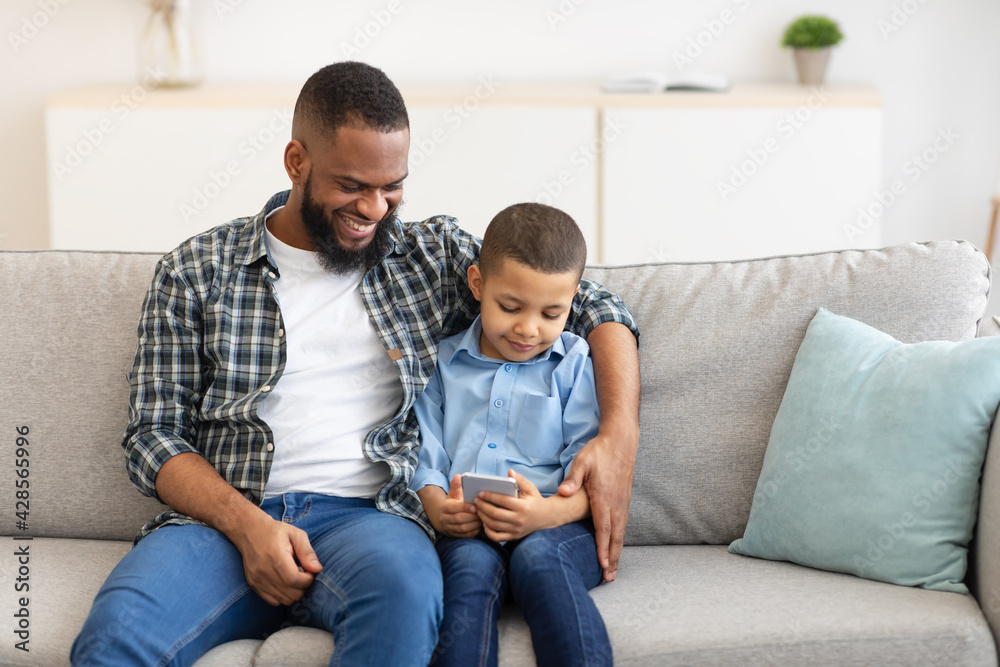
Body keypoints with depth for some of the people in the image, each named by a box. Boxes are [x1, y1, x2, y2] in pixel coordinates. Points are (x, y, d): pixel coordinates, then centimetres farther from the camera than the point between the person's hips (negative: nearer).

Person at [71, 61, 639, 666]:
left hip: (367, 515, 2)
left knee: (404, 582, -37)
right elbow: (154, 434, 7)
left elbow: (591, 306, 13)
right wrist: (246, 524, -12)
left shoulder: (434, 257, 14)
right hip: (225, 515, -1)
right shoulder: (196, 272, 10)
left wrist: (619, 435, -5)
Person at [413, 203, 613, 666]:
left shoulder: (575, 364, 11)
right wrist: (435, 504, -10)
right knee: (471, 566, -33)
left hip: (557, 528, -1)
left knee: (537, 556, -35)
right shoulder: (445, 363, 18)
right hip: (467, 532, 1)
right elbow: (426, 454, 14)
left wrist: (549, 512, -20)